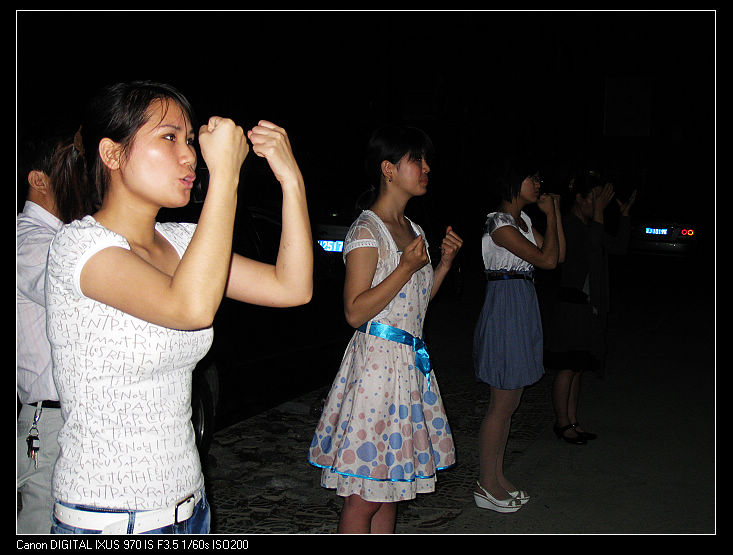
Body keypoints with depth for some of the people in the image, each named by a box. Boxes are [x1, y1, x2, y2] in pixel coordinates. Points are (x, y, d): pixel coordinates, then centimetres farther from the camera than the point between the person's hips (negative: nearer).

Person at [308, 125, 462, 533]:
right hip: (377, 360, -9)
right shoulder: (367, 231, -12)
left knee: (390, 485, 15)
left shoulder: (412, 229, 14)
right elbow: (356, 311, -17)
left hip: (410, 362, 9)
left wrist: (446, 261, 9)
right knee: (364, 495, -2)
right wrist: (406, 268, -22)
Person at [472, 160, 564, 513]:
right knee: (503, 403, -3)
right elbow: (547, 259, -19)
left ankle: (497, 477, 25)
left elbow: (558, 256, 13)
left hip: (522, 307, 10)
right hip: (506, 307, -10)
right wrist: (549, 216, -9)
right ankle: (485, 484, 9)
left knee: (510, 401, 14)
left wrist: (555, 212, 9)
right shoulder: (500, 225, -15)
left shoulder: (522, 221, 14)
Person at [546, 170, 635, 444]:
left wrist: (625, 213, 11)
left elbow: (618, 246, 17)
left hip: (591, 306, 9)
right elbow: (591, 248, -26)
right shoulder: (567, 224, -12)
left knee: (577, 368, 12)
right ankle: (562, 422, 7)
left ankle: (572, 421, 19)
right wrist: (599, 213, -22)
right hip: (571, 304, -9)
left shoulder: (590, 225, 15)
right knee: (568, 367, -3)